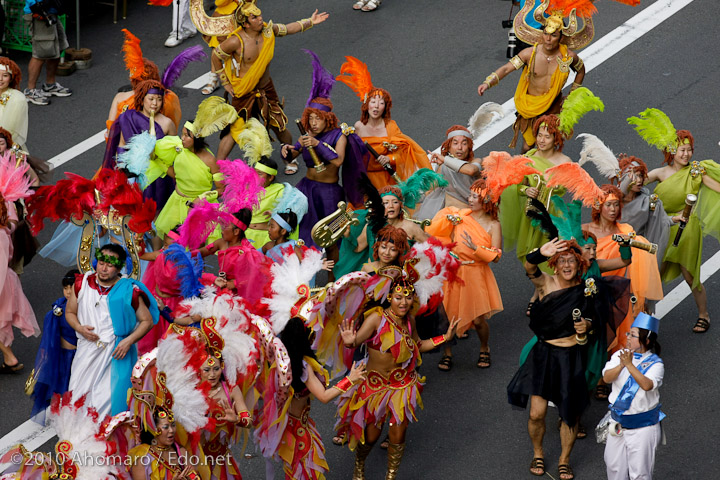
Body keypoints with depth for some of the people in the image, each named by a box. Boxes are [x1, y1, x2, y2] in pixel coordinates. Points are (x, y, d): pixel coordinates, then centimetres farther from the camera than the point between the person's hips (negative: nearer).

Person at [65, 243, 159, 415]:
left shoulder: (129, 291, -6)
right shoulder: (82, 283, 3)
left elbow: (147, 320, 0)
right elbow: (70, 312, 15)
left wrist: (129, 341, -13)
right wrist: (80, 328, -6)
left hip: (117, 354, -3)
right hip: (87, 351, 3)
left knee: (108, 401, -6)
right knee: (77, 401, 2)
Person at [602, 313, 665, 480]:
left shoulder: (655, 364, -14)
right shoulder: (619, 355, 0)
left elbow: (647, 385, -33)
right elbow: (607, 377, -14)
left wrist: (630, 365, -39)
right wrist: (621, 365, -32)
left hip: (642, 427, -5)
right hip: (618, 422, 5)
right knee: (614, 466, 18)